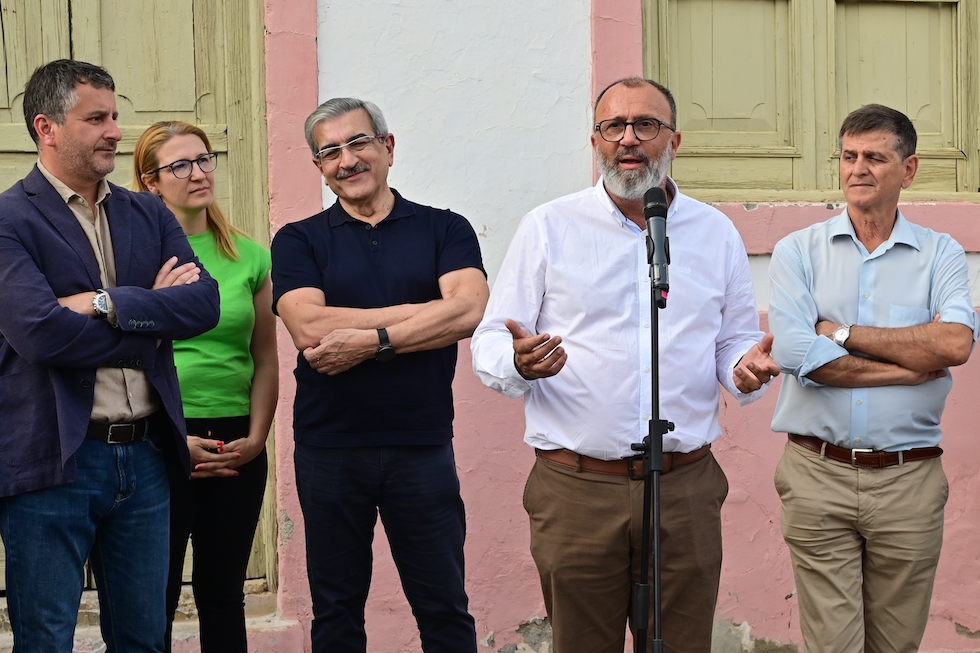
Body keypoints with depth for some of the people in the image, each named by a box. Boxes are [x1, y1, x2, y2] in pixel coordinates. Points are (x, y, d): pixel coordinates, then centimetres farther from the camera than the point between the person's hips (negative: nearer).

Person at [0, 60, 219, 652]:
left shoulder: (150, 215, 12)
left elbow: (204, 303, -2)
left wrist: (106, 303, -14)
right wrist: (153, 316, -9)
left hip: (145, 457, 6)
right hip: (51, 464, -6)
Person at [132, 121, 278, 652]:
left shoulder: (251, 258, 9)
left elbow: (266, 360, 11)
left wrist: (255, 438, 0)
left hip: (237, 446, 4)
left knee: (222, 596, 12)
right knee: (155, 600, 0)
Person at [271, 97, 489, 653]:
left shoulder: (445, 230, 5)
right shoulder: (299, 242, 4)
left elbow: (469, 311, -12)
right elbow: (308, 327, -13)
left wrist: (370, 341, -17)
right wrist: (428, 311, -11)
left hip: (423, 446, 0)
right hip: (329, 450, 1)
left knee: (445, 608, 6)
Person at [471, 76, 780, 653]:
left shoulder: (716, 233, 11)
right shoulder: (548, 228, 4)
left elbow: (734, 341, 17)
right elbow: (489, 346, 2)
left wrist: (747, 366, -7)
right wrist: (520, 363, -21)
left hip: (687, 491, 2)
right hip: (576, 491, -2)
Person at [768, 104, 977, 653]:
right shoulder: (798, 251, 5)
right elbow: (797, 353, -12)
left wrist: (841, 331, -9)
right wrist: (913, 367, -9)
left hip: (909, 481, 1)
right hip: (817, 474, -1)